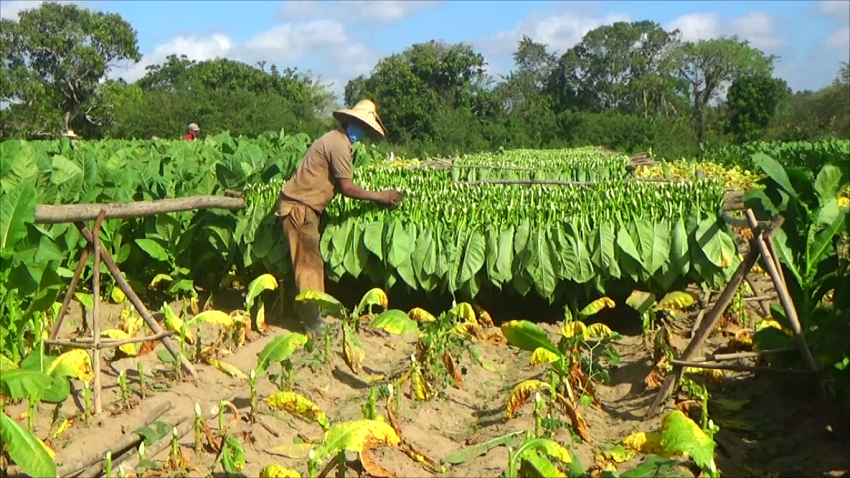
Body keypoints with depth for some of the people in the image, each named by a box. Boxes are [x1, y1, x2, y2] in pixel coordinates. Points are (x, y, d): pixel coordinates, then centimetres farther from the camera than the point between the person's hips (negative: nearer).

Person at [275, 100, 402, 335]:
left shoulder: (336, 139, 15)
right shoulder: (339, 143, -17)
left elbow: (339, 184, 15)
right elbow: (346, 187, -17)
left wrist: (375, 196, 14)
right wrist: (379, 196, -9)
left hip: (304, 205, 10)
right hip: (298, 206, -10)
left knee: (313, 264, 14)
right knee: (309, 265, -6)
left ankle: (314, 317, 22)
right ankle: (313, 325, 0)